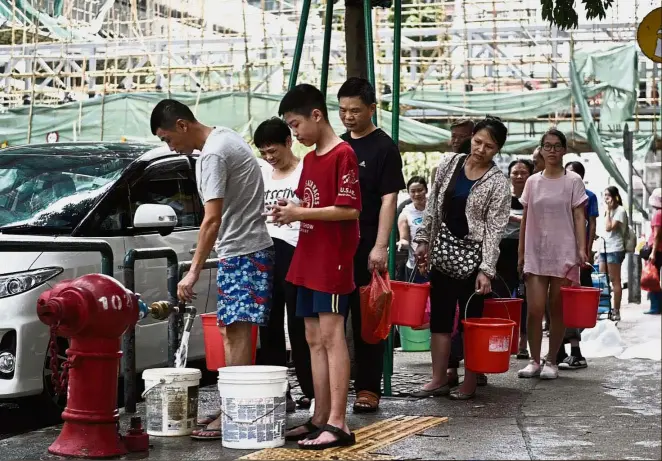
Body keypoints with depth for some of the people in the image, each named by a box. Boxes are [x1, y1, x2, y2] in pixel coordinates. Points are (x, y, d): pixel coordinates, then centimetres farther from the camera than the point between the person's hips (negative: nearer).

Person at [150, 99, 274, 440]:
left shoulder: (212, 155, -17)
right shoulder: (225, 137, 14)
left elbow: (212, 220, -23)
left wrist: (193, 272, -22)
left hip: (241, 252, -11)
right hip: (248, 248, 11)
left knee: (237, 332, -11)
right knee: (230, 331, 12)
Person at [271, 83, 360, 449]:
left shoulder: (343, 154, -11)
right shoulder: (310, 159, 16)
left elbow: (350, 210, -17)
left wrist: (301, 213, -16)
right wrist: (289, 211, 4)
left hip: (332, 260, -9)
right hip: (307, 260, 9)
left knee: (331, 336, -10)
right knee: (314, 340, 9)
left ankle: (337, 424, -11)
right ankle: (320, 418, 14)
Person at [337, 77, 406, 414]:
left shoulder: (384, 148, -4)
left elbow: (389, 199, -10)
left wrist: (380, 246, -18)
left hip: (366, 246, -6)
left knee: (367, 319, -1)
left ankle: (368, 389, 4)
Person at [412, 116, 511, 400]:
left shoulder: (497, 182, -9)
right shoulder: (449, 164, 4)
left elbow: (494, 229, -12)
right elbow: (433, 207, 13)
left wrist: (486, 270, -18)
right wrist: (423, 240, 10)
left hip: (472, 257, -4)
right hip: (442, 251, 4)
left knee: (472, 320, 1)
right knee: (439, 318, 6)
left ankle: (469, 382, 10)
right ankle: (439, 379, 13)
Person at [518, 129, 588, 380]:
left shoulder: (573, 181, 2)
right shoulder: (532, 182, 9)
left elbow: (579, 217, -1)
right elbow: (525, 219, 12)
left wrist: (582, 249, -12)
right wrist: (521, 252, 8)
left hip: (563, 253, -2)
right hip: (535, 253, 2)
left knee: (557, 311, 3)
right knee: (535, 310, -6)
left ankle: (552, 361, 13)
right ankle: (534, 360, 6)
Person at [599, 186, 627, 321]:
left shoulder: (620, 211, -7)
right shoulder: (609, 211, 20)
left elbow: (609, 227, -18)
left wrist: (608, 210, -12)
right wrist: (599, 249, 19)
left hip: (615, 249, -9)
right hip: (604, 249, 9)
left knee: (615, 281, -6)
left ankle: (616, 311, -4)